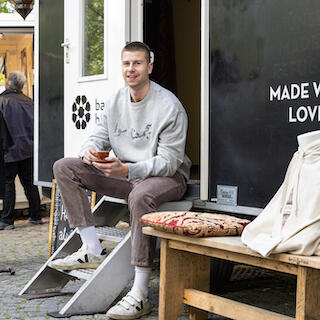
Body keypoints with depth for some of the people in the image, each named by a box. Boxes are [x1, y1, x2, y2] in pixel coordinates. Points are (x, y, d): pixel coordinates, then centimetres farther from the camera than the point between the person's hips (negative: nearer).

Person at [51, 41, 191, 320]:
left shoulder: (169, 106, -16)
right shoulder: (116, 101, 6)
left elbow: (169, 160, -20)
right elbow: (100, 137, 12)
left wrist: (127, 170, -35)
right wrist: (90, 150, -15)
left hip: (168, 176, -7)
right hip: (126, 175, 7)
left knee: (141, 195, -44)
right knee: (64, 168, -5)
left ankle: (140, 296, -39)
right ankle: (93, 251, -11)